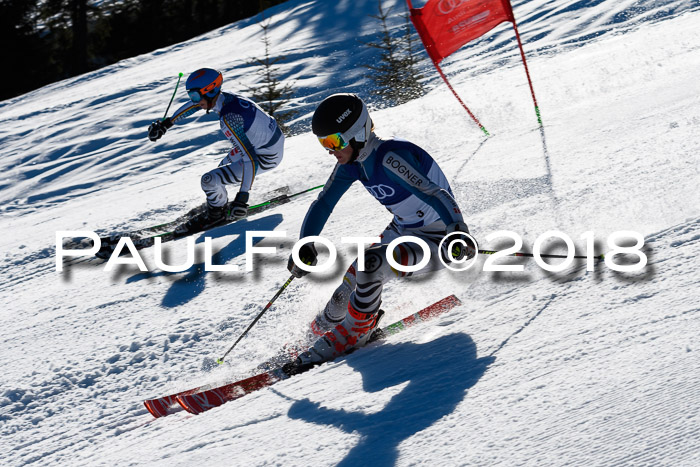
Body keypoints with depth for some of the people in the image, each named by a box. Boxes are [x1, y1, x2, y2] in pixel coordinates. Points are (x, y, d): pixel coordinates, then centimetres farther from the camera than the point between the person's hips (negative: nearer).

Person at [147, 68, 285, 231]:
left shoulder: (228, 119, -33)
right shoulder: (222, 97, -7)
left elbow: (251, 159, -37)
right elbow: (194, 105, 15)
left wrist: (242, 197, -41)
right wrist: (166, 123, 18)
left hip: (267, 157, -9)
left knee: (209, 180, -9)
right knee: (224, 166, 31)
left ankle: (215, 214, 20)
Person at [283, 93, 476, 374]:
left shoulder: (389, 157, -30)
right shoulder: (351, 163, -5)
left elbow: (433, 194, -41)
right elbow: (323, 205, 3)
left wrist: (458, 232, -57)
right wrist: (305, 247, -9)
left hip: (436, 242, -8)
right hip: (401, 231, 8)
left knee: (371, 266, -27)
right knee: (352, 278, -1)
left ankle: (353, 332, -5)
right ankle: (325, 326, 27)